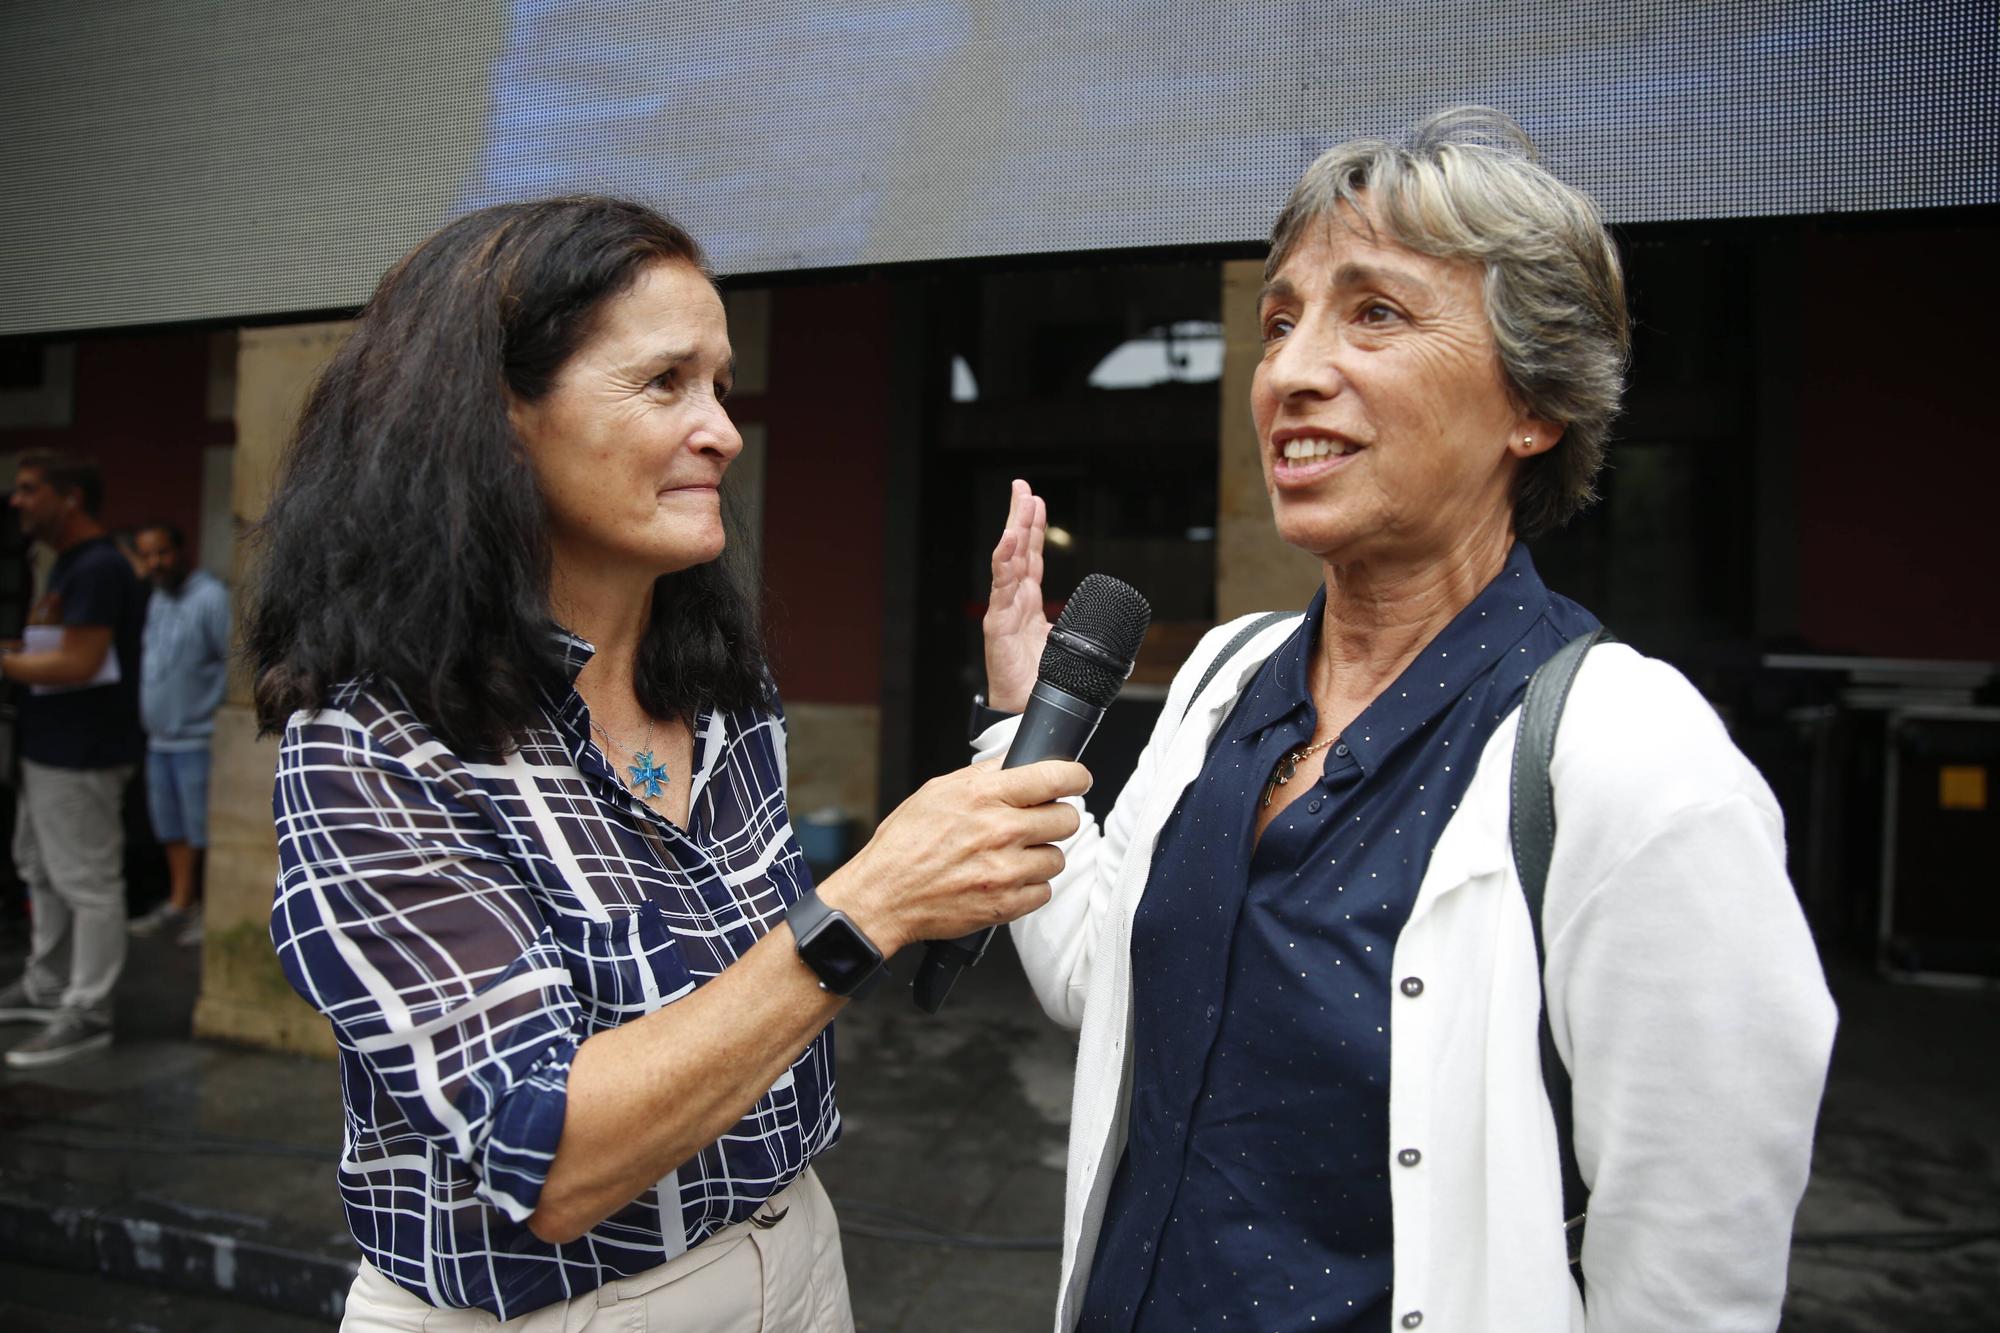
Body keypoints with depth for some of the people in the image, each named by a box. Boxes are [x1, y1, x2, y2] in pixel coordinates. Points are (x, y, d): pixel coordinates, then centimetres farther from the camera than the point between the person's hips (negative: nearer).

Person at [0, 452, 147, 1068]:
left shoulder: (98, 568, -17)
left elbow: (79, 664, -24)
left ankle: (87, 1014, 3)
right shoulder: (66, 565, 16)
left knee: (88, 884, -4)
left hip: (81, 756, -11)